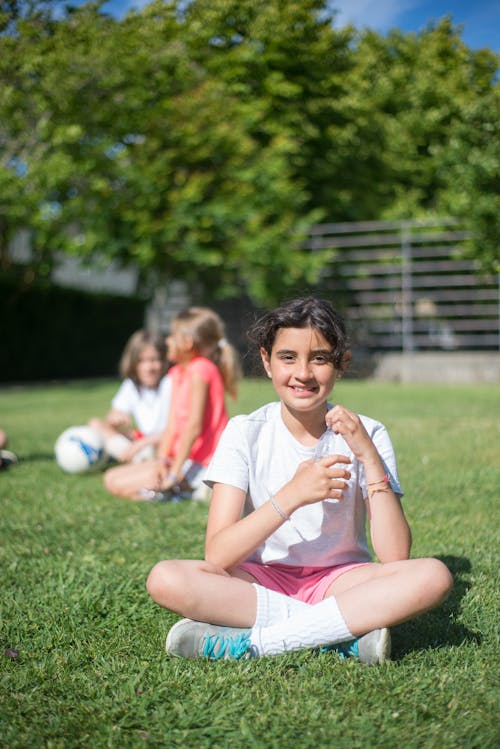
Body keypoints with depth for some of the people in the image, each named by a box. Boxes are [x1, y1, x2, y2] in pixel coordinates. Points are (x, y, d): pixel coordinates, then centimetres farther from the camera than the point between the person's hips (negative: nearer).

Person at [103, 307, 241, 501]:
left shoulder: (201, 370, -15)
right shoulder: (178, 372, 13)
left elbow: (194, 426, -21)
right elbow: (172, 424, 9)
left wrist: (174, 474, -20)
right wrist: (161, 458, -6)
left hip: (199, 463, -10)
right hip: (184, 459, 10)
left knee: (115, 482, -13)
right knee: (112, 478, 7)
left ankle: (190, 488, -10)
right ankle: (190, 486, 1)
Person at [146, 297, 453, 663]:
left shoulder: (366, 435, -5)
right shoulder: (245, 433, -7)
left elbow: (395, 557, -14)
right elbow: (217, 557, -18)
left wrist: (370, 458, -21)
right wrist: (291, 496, -30)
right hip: (262, 582, 0)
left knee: (433, 576, -29)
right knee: (165, 578, -28)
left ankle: (247, 642, -27)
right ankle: (344, 631, -23)